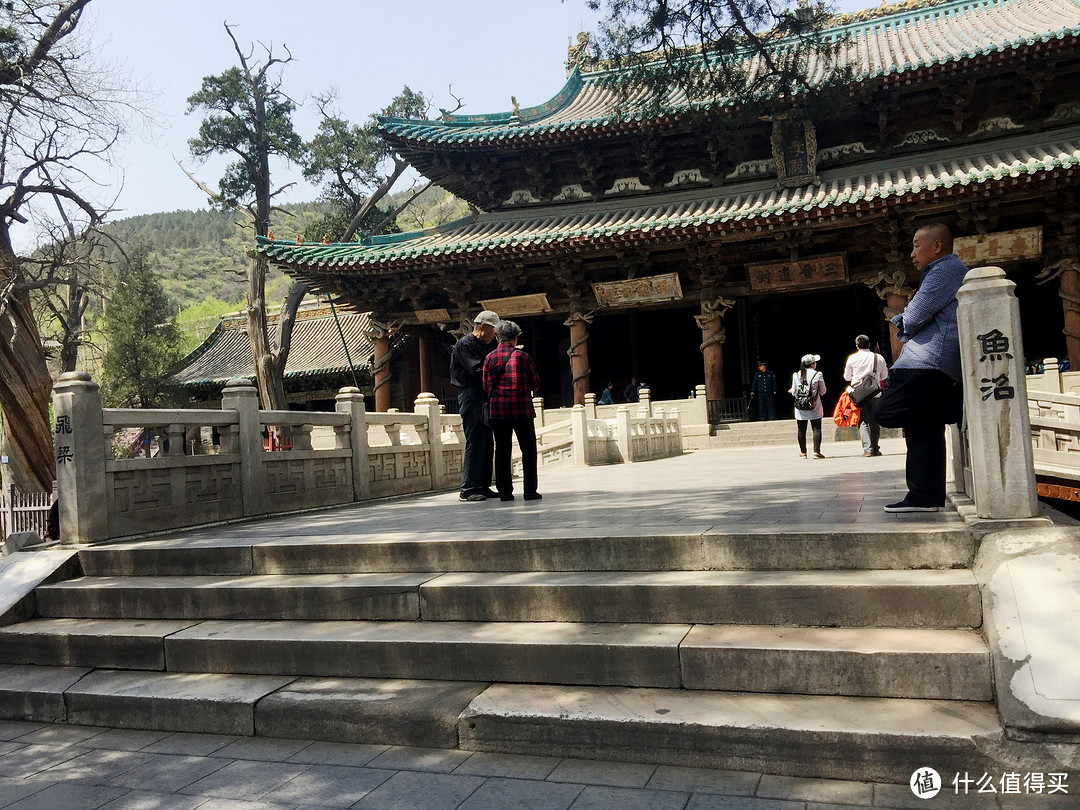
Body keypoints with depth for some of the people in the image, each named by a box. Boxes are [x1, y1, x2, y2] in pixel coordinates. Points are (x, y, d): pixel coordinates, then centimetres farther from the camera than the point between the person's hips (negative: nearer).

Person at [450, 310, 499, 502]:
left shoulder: (483, 345, 22)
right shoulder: (465, 344, -7)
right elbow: (477, 371, -18)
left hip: (483, 397, 10)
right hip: (470, 396, -10)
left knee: (486, 443, 9)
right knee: (474, 443, -11)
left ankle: (483, 486, 14)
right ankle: (468, 489, -8)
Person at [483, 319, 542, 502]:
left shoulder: (490, 358, 4)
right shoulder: (522, 356, -2)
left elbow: (485, 386, 7)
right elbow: (535, 384, 1)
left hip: (497, 410, 3)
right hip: (522, 409, -2)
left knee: (502, 450, 8)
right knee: (528, 449, 5)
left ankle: (505, 492, 7)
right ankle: (530, 491, 0)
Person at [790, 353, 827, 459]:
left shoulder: (796, 375, 0)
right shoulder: (818, 375, -6)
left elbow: (794, 392, 5)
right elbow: (823, 391, 1)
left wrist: (792, 391, 27)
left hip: (800, 408, 2)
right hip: (814, 407, -2)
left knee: (802, 430, 8)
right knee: (816, 429, 2)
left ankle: (803, 452, 13)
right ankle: (816, 451, -2)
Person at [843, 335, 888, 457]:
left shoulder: (852, 358, -3)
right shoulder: (879, 358, 2)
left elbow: (847, 377, 7)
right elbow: (884, 375, 12)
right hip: (875, 393, 2)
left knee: (863, 421, -1)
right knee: (875, 421, 9)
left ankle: (867, 449, -11)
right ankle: (875, 449, 11)